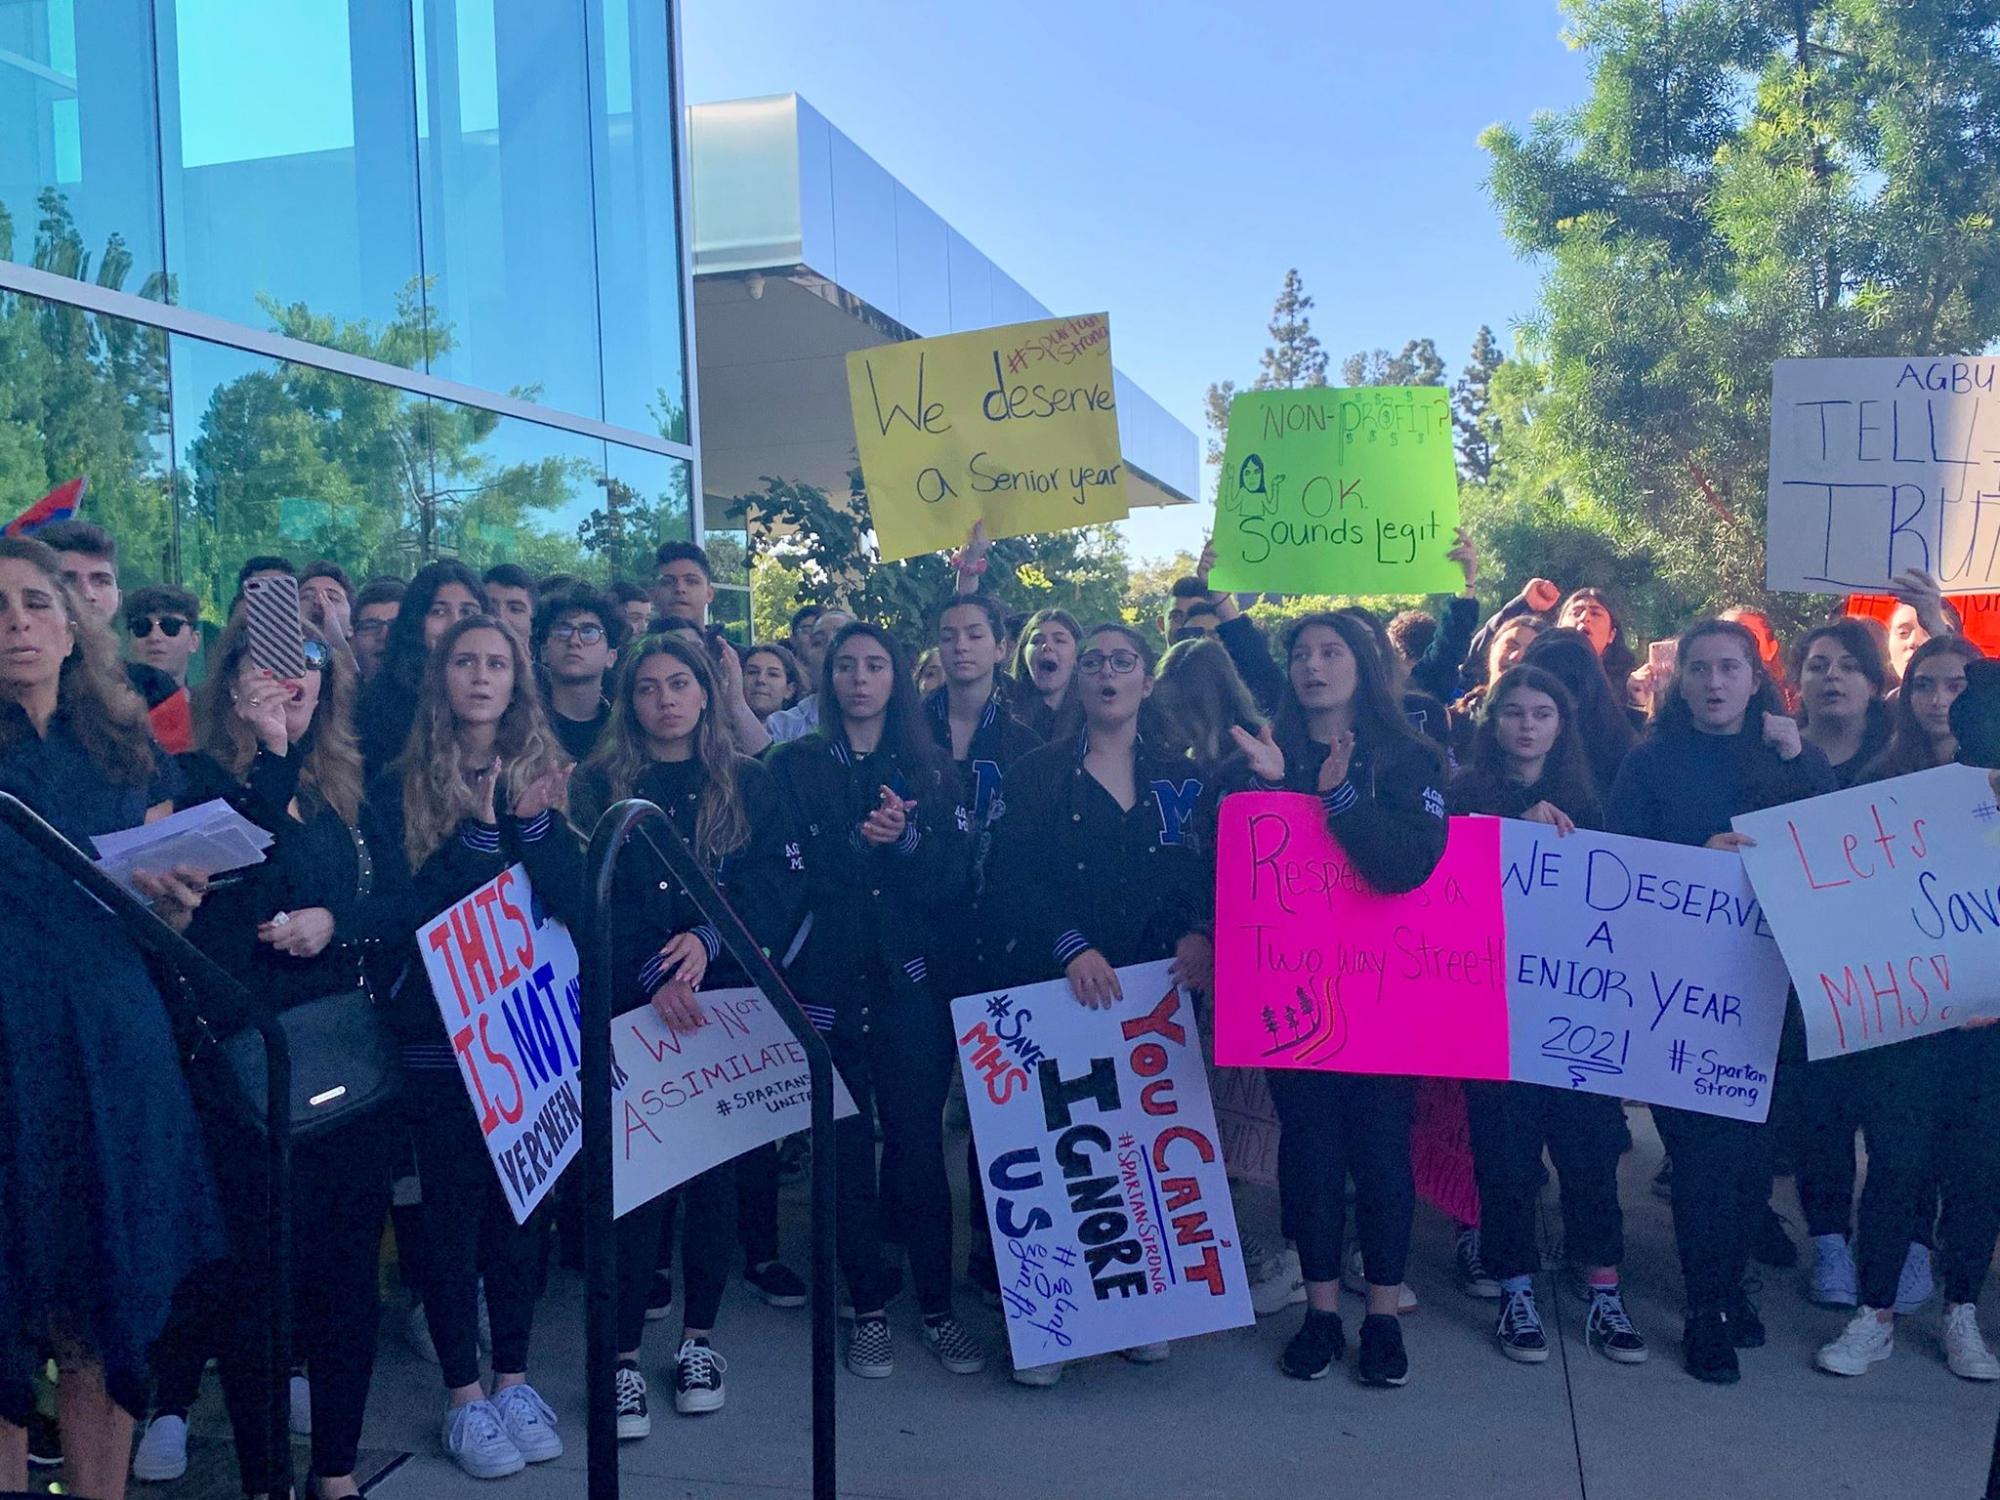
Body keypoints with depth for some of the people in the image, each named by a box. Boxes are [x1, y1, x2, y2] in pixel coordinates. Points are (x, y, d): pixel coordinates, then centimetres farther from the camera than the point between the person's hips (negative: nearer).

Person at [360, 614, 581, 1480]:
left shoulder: (545, 777, 6)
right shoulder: (400, 789, 0)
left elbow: (577, 897, -5)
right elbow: (398, 908, -10)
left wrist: (530, 820, -18)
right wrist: (476, 833, -19)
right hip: (438, 1029, -2)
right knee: (453, 1207, 6)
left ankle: (514, 1376, 27)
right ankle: (463, 1394, 20)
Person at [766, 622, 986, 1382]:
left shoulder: (930, 768, 9)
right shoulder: (795, 766, 6)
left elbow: (958, 878, -1)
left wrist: (906, 840, -16)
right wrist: (860, 843, -11)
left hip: (912, 984, 1)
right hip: (828, 985, 0)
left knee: (919, 1146, 2)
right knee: (847, 1150, 5)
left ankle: (938, 1309, 17)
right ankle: (868, 1311, 19)